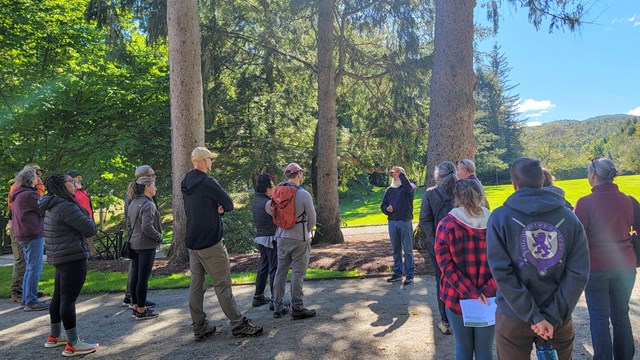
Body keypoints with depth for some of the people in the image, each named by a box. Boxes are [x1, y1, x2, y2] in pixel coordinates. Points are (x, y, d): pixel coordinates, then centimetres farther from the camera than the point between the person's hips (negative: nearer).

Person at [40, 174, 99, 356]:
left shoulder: (51, 207, 14)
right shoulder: (66, 207, -18)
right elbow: (90, 229, -17)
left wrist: (83, 221, 9)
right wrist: (90, 222, 5)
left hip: (60, 258, 10)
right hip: (73, 258, -10)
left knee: (59, 297, 19)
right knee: (69, 299, -7)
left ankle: (54, 336, 32)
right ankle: (72, 344, -1)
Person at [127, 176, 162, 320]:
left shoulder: (133, 203, 11)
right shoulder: (148, 204, -17)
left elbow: (129, 224, 17)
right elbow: (147, 227, -24)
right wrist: (159, 237, -11)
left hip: (134, 244, 9)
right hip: (147, 246, -9)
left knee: (135, 276, 14)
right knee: (143, 278, -1)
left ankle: (135, 307, 25)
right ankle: (141, 311, 8)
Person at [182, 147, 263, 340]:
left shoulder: (186, 184, 9)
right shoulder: (208, 182, -17)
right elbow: (229, 204, -12)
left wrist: (216, 209, -4)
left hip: (192, 242, 8)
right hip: (210, 243, -8)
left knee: (196, 285, 9)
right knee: (223, 284, -2)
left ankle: (199, 328, 15)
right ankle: (238, 325, 6)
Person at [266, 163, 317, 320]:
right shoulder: (303, 194, -13)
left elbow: (268, 208, 13)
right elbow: (312, 218, -6)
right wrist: (307, 231, 13)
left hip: (282, 237, 6)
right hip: (299, 239, -5)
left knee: (281, 271, 12)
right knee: (298, 273, 1)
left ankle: (278, 307, 20)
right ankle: (297, 308, 7)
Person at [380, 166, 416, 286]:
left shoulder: (408, 187, -2)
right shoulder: (389, 190, 14)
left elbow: (409, 187, -28)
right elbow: (383, 205, 15)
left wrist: (401, 174, -32)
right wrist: (387, 209, -7)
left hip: (405, 222, -5)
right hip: (392, 222, 5)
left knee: (407, 249, -1)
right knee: (395, 250, 12)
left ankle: (409, 275, 4)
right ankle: (397, 273, 22)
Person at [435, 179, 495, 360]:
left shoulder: (446, 225, -10)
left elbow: (446, 265, -14)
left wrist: (471, 293, -14)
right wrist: (486, 291, -11)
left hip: (457, 298, -1)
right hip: (489, 299, 1)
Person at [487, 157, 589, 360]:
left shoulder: (500, 218, -10)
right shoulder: (569, 218, -3)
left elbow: (501, 272, -17)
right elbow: (579, 273, -9)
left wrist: (533, 316, -14)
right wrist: (553, 317, -11)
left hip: (513, 317, -2)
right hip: (559, 319, 2)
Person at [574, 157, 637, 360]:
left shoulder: (585, 203, -15)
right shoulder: (628, 201, -3)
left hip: (596, 268, -4)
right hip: (625, 267, 4)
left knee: (599, 318, 8)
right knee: (621, 315, 18)